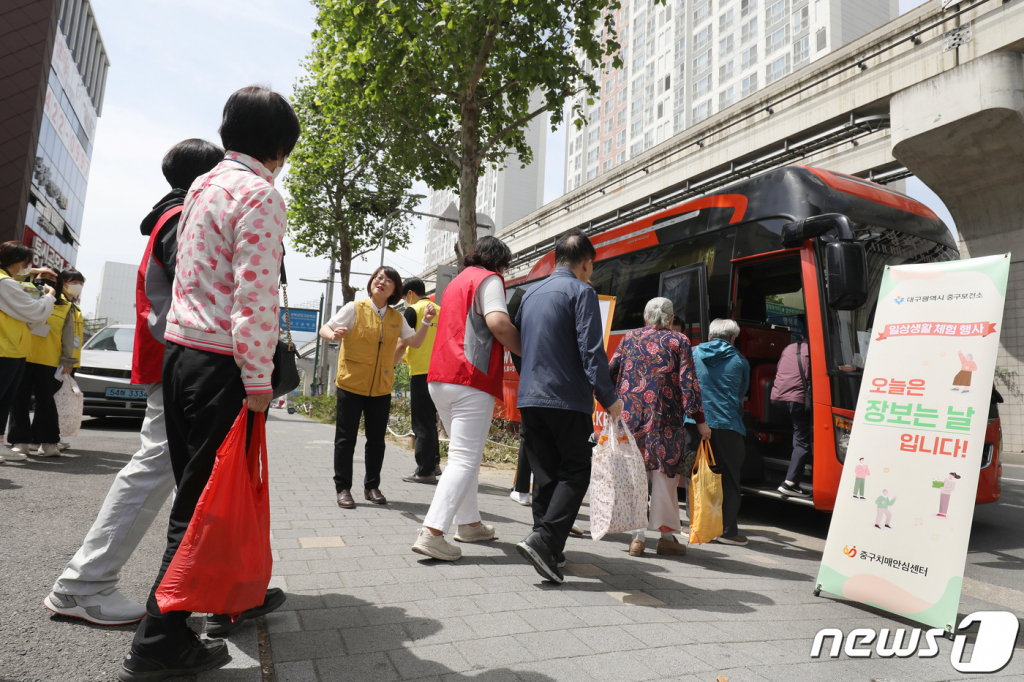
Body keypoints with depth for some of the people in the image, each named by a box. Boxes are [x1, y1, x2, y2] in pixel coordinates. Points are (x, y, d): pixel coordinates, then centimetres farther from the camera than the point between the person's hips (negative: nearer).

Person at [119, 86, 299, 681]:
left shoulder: (202, 187, 16)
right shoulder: (261, 195, -12)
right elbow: (257, 295, -20)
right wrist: (259, 381, -17)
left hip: (180, 351, 9)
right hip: (221, 364, -9)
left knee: (203, 490, 16)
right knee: (206, 498, -2)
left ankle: (240, 592, 34)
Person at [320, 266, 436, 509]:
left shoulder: (396, 318, 8)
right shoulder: (354, 308, -3)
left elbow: (414, 342, 12)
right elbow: (325, 329, -4)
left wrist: (426, 322, -4)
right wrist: (333, 335, -27)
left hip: (381, 388, 4)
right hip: (351, 384, -3)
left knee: (376, 439, 9)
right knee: (346, 438, 3)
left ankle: (372, 486, 23)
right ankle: (343, 488, 14)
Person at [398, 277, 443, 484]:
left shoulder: (412, 311, -6)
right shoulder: (439, 310, 13)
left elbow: (402, 344, -9)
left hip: (421, 372, -7)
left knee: (422, 423, -1)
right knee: (430, 419, 18)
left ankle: (425, 471, 4)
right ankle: (434, 463, 21)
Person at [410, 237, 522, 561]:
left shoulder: (456, 282, 26)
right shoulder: (489, 279, -1)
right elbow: (497, 321, -19)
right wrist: (526, 352, -7)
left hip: (439, 378, 9)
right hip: (471, 379, -9)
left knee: (465, 454, 19)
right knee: (465, 459, -9)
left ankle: (469, 523, 27)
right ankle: (432, 532, -16)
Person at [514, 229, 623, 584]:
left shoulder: (531, 294, 17)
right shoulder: (581, 292, -5)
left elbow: (516, 342, 22)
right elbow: (590, 348, -15)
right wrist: (608, 397, -12)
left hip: (530, 398, 7)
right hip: (567, 399, -7)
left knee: (545, 475, 13)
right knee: (575, 474, 2)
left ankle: (548, 550, 17)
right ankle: (544, 540, -12)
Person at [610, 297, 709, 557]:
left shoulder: (629, 338, 11)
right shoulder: (678, 341, 2)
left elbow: (612, 373, 8)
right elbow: (688, 383, -4)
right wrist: (699, 420, -2)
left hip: (630, 415, 2)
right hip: (664, 419, -2)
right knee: (664, 475, 7)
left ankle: (637, 535, 10)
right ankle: (667, 534, 14)